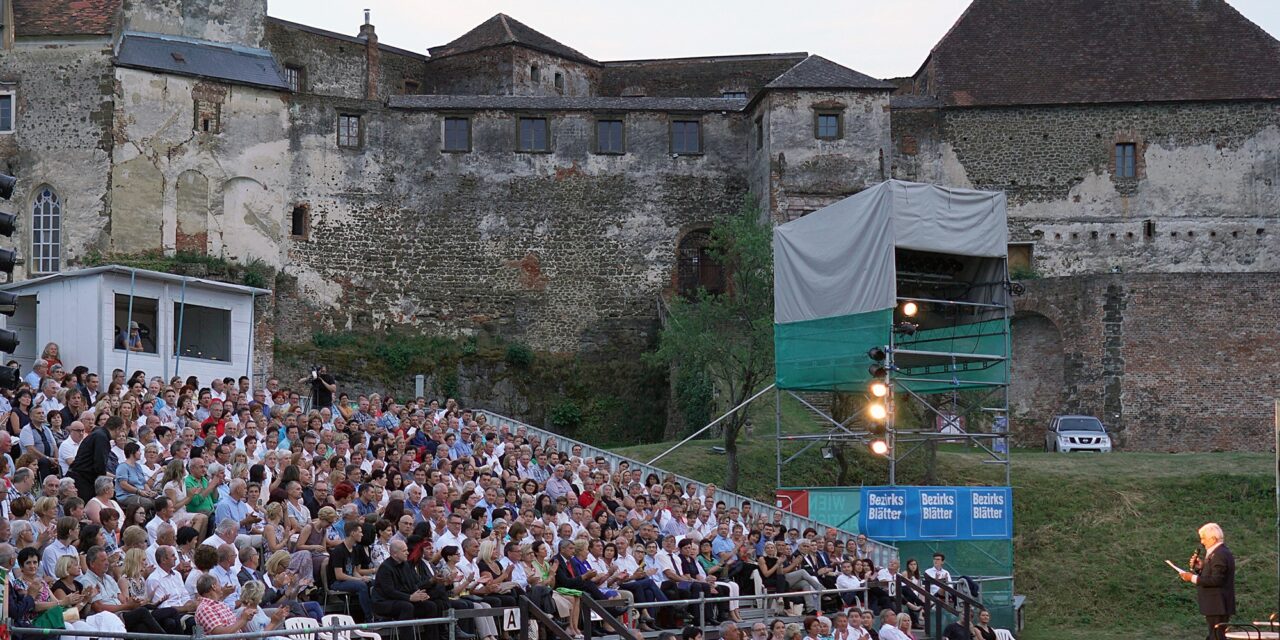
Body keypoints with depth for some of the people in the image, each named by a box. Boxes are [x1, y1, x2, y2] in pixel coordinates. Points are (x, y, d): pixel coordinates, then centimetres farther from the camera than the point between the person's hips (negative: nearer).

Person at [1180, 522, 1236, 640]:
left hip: (1217, 607, -11)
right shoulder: (1217, 552, 17)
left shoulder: (1220, 555, -17)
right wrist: (1200, 568, 4)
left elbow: (1215, 580, -24)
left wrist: (1193, 578, -18)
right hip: (1216, 605, 11)